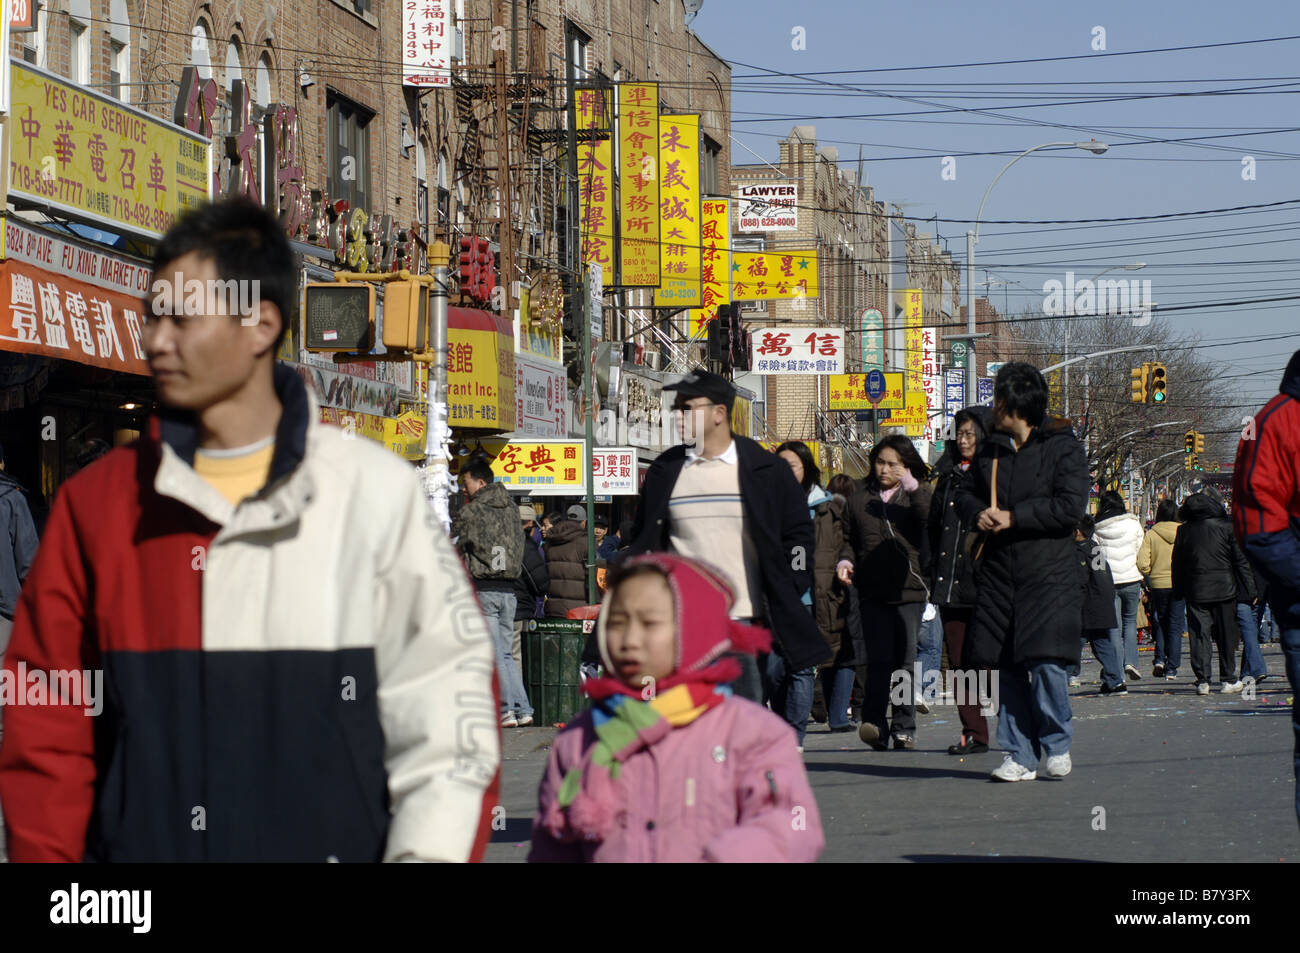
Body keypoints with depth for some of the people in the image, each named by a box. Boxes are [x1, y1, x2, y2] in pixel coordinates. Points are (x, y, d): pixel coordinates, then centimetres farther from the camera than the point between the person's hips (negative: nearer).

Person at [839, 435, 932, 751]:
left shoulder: (916, 496, 9)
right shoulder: (859, 501, 17)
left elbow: (931, 520, -13)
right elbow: (851, 542, 25)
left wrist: (913, 488, -20)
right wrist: (846, 562, 6)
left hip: (909, 592, -1)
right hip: (873, 592, 1)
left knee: (904, 661, 1)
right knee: (879, 659, -10)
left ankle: (904, 728, 8)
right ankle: (874, 724, -15)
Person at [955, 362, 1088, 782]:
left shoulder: (1063, 447, -2)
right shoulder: (991, 450, 15)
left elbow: (1070, 506, -12)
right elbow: (965, 494, 22)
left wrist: (1013, 518, -13)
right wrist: (979, 513, -2)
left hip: (1049, 573, -5)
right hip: (1000, 572, 5)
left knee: (1046, 662, -13)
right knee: (1008, 667, 2)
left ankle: (1057, 745, 6)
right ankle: (1020, 755, 9)